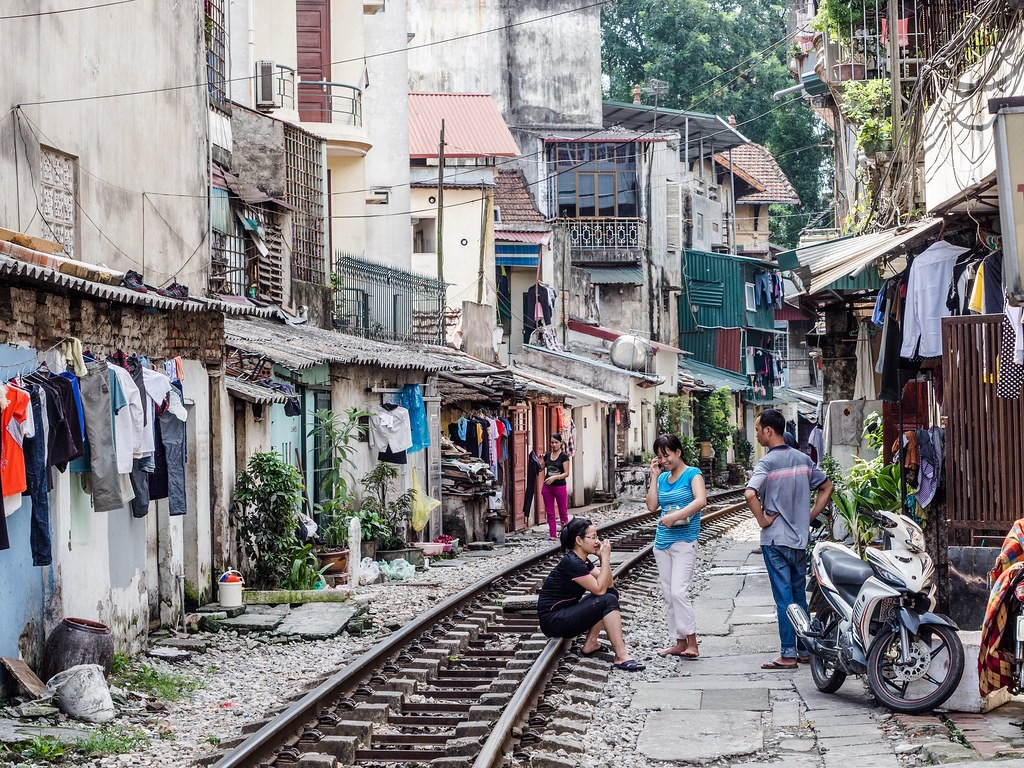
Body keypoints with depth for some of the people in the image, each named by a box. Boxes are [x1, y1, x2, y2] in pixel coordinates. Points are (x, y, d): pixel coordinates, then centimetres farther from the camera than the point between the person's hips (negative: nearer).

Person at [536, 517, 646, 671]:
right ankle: (621, 657, -25)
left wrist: (604, 558, -4)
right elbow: (599, 589, -21)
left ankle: (590, 644, 3)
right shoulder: (571, 563, -19)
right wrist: (605, 557, -16)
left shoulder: (583, 561, 10)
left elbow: (608, 585, 7)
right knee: (608, 601, -21)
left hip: (566, 614, 10)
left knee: (612, 593, 6)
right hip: (553, 621, -10)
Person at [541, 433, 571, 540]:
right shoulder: (547, 455, 8)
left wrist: (555, 477, -22)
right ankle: (552, 535, 11)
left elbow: (566, 473, -10)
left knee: (563, 512, 3)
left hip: (560, 486, -5)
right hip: (547, 487, 5)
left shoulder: (563, 456, -6)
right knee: (550, 513, 6)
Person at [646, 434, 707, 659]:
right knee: (668, 595, 7)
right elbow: (652, 505, 5)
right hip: (662, 541, 7)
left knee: (678, 592, -17)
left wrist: (675, 516, -26)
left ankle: (691, 643, -12)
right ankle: (680, 642, 12)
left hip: (684, 541, -7)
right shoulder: (663, 478, 12)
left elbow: (701, 500, -20)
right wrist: (655, 476, 3)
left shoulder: (692, 474, -5)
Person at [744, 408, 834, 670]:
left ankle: (788, 655, -1)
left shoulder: (768, 462, -13)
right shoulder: (803, 459, 7)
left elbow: (750, 493, -28)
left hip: (775, 539, -6)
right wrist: (810, 516, 13)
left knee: (784, 598, -3)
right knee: (800, 596, 15)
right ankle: (806, 649, 19)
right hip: (800, 539, 6)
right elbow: (827, 487, 16)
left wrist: (762, 519, -14)